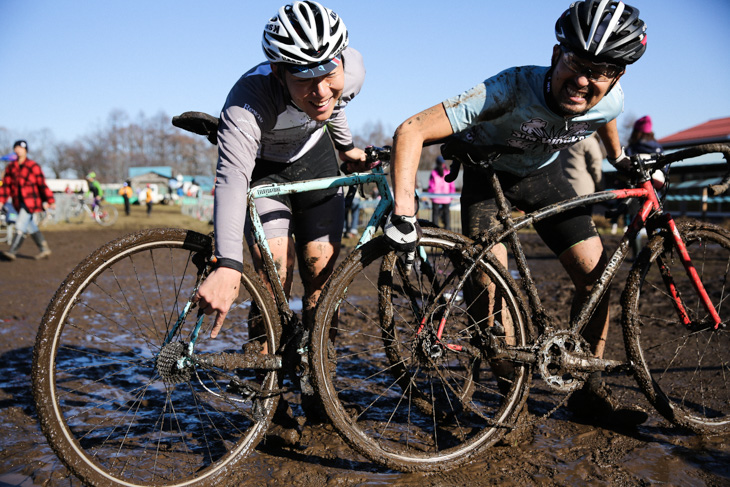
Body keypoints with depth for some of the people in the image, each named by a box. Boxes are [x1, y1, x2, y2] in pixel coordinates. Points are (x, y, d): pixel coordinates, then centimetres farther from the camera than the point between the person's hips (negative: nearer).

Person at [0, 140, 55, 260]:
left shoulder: (33, 166, -6)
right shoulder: (11, 167, 10)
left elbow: (42, 184, -6)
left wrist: (50, 200, -8)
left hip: (31, 202, -6)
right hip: (19, 203, 6)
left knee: (21, 226, -11)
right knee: (31, 227, 10)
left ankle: (12, 251, -9)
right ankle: (44, 249, 20)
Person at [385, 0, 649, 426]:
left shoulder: (610, 100, -22)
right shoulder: (513, 90, -39)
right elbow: (412, 131, -43)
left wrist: (620, 157, 25)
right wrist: (403, 214, -49)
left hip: (542, 173, 4)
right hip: (487, 173, -4)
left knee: (597, 274, -5)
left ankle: (590, 391, 12)